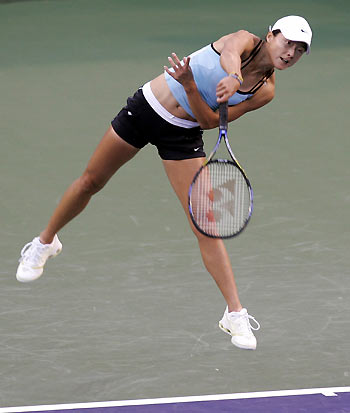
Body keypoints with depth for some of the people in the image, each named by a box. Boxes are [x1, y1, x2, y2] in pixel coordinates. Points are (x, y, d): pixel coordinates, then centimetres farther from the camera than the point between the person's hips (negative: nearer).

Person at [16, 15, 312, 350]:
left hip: (183, 136, 1)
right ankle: (45, 242, 39)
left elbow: (210, 121, -15)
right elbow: (230, 54, -38)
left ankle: (235, 314, -5)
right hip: (146, 107, -1)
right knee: (90, 183, 13)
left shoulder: (265, 91, -6)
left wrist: (190, 87, -32)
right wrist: (233, 77, -60)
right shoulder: (247, 39, -11)